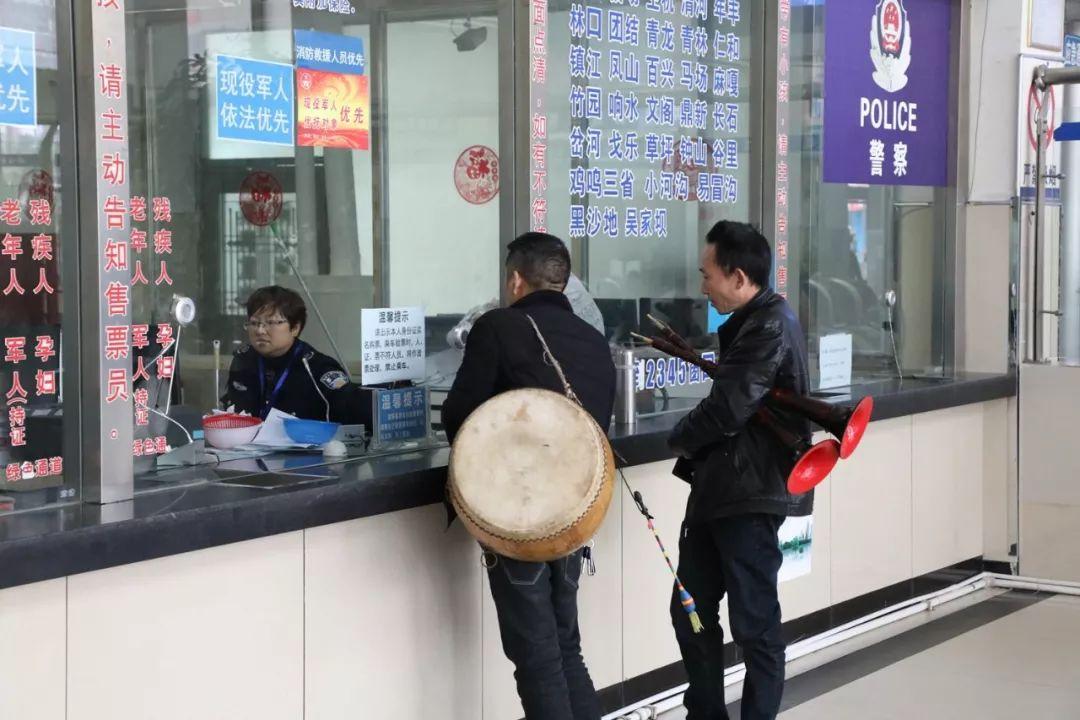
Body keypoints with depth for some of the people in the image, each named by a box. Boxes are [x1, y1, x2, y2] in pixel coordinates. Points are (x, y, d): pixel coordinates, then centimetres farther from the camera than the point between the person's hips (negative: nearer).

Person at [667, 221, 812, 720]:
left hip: (750, 496, -10)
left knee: (754, 624, 0)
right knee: (691, 614, 14)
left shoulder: (771, 327, -16)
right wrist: (695, 449, 1)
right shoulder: (752, 323, 15)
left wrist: (680, 440, -3)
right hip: (718, 490, 10)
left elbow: (728, 408, -21)